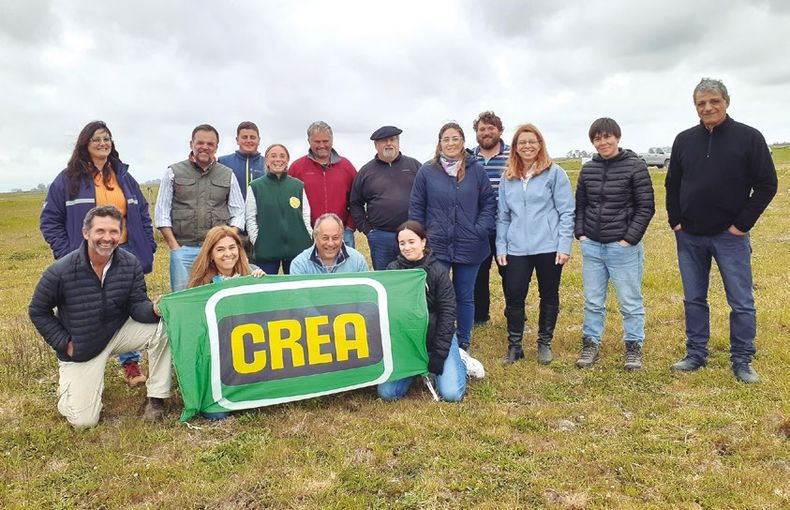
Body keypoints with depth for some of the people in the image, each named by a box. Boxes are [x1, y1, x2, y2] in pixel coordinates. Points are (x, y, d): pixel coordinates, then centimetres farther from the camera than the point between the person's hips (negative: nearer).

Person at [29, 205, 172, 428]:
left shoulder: (130, 264, -13)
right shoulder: (59, 272, -20)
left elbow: (137, 305, -13)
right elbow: (38, 311, -5)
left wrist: (154, 309, -36)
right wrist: (64, 344, -11)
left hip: (117, 332, 2)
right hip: (80, 349, -2)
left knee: (161, 328, -27)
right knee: (84, 421, -7)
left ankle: (156, 398, -11)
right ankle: (67, 384, 28)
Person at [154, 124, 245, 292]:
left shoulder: (228, 175, 12)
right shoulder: (174, 172, 8)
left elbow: (238, 213, 10)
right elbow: (162, 212, 6)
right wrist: (174, 246, -3)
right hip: (183, 249, -1)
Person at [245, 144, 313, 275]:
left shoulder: (298, 185, 8)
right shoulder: (256, 186, 4)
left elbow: (306, 216, 8)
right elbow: (250, 218, 3)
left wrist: (310, 243, 2)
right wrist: (257, 242, -5)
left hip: (297, 248, 2)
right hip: (266, 249, -1)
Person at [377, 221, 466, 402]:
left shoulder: (438, 270, -9)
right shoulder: (392, 270, -4)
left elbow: (447, 313, -10)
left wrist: (439, 353, -14)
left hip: (436, 337, -2)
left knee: (451, 393, -13)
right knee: (387, 393, -9)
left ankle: (457, 361, 19)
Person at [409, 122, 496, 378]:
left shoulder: (476, 170, 1)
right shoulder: (427, 172, -1)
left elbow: (489, 202, 5)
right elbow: (416, 208, 3)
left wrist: (481, 230, -6)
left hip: (469, 248, 1)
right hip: (436, 247, -1)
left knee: (465, 297, 12)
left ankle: (463, 348, 26)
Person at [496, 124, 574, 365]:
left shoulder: (554, 173, -3)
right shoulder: (507, 178, 9)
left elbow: (566, 212, -4)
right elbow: (503, 216, 11)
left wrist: (564, 246, -10)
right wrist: (501, 247, 5)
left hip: (549, 247, -2)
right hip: (517, 249, 3)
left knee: (549, 296, 10)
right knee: (513, 296, 0)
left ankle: (545, 343, 26)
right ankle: (514, 345, 16)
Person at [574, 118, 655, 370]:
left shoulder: (635, 166, -6)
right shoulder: (588, 169, 7)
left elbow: (646, 207, -7)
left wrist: (630, 238, -12)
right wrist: (580, 233, 3)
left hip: (623, 247, -4)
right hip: (591, 247, 4)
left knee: (630, 302, 6)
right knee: (593, 301, 12)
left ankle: (634, 347, 21)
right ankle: (591, 344, 24)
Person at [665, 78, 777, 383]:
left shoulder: (748, 137, -5)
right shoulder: (684, 140, 6)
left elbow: (767, 184, -5)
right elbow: (672, 185, 14)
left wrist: (743, 223, -9)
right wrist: (675, 221, 4)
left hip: (730, 236, -3)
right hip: (689, 237, 3)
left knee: (741, 303, 3)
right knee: (694, 300, 11)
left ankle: (742, 361, 16)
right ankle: (696, 355, 23)